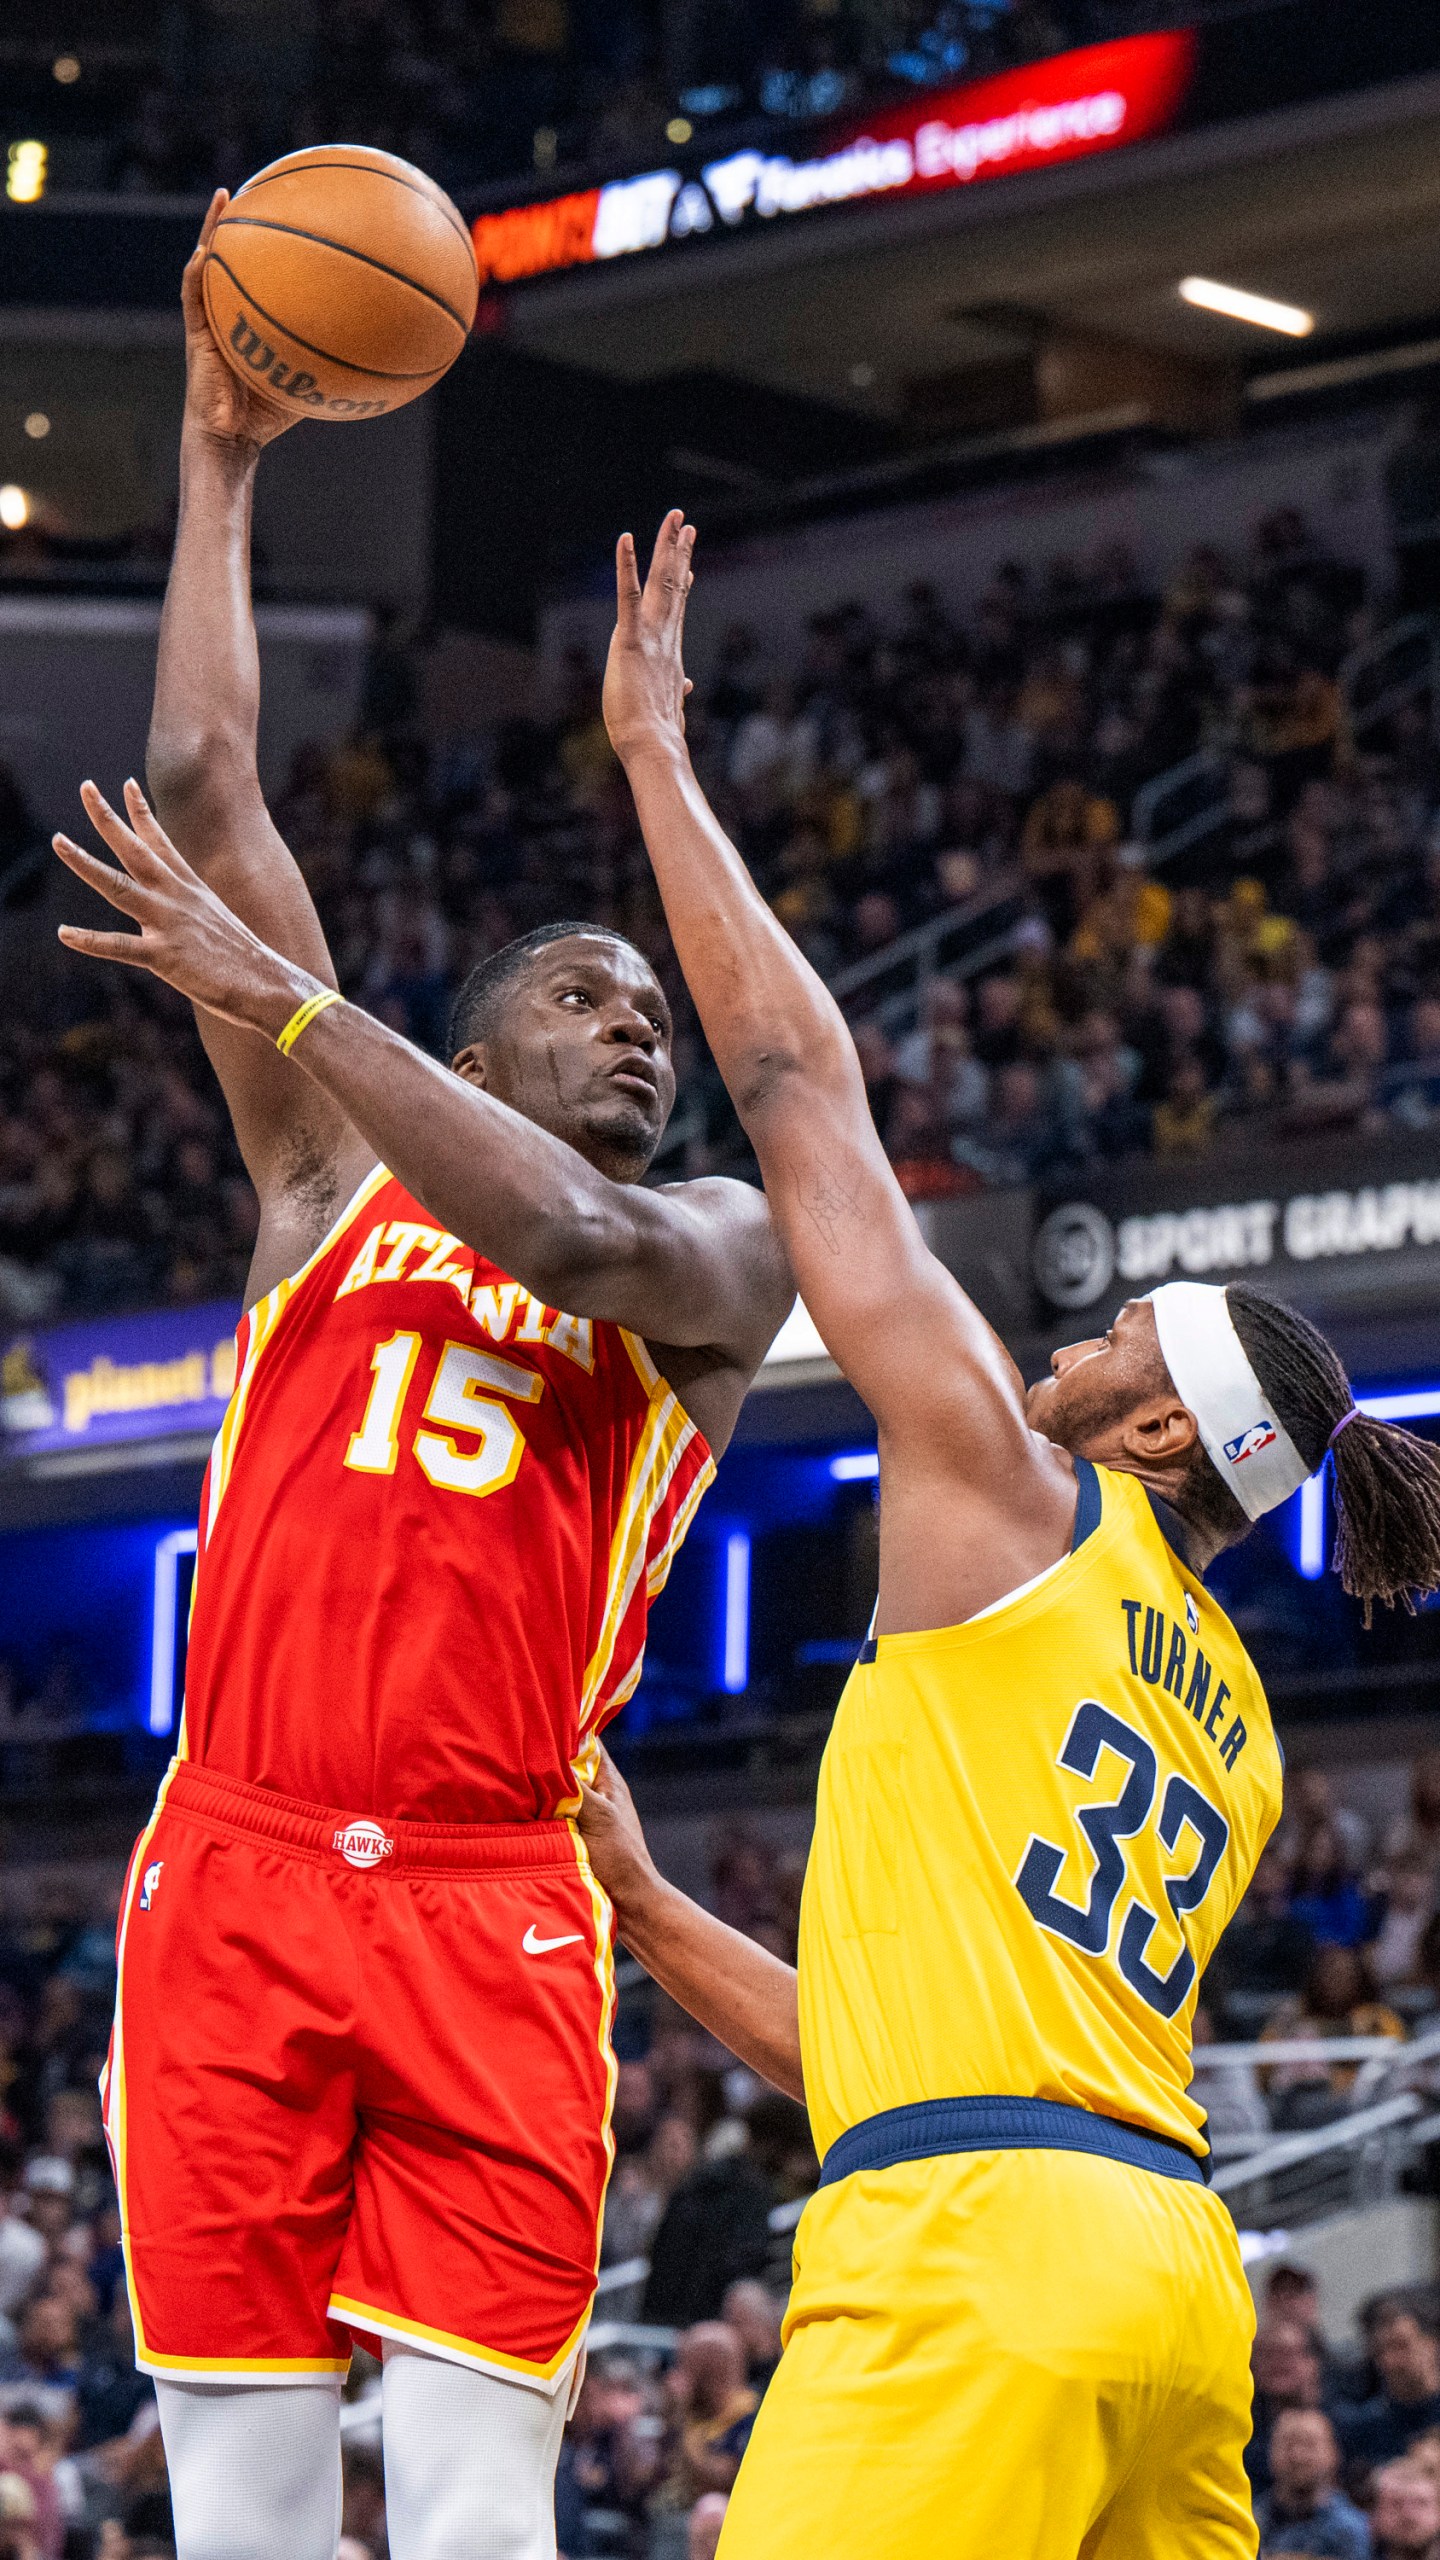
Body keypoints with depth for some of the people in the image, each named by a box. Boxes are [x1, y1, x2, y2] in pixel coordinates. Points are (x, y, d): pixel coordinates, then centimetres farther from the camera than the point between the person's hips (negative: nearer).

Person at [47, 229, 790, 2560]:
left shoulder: (721, 1250, 12)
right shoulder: (337, 1179, 18)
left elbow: (574, 1239, -13)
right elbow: (202, 783, 16)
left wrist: (282, 997, -10)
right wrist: (219, 461, 16)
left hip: (491, 1915, -2)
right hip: (234, 1868, 2)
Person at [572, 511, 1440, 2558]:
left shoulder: (1014, 1499, 4)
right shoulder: (1234, 1735, 25)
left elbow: (800, 1090, 8)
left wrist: (657, 756, 15)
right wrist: (644, 1912, 35)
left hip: (985, 2256, -9)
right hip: (1167, 2259, 9)